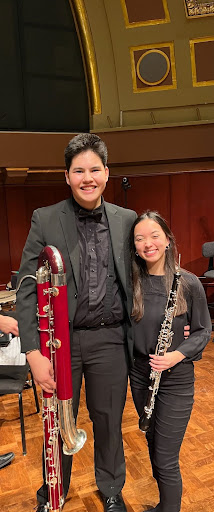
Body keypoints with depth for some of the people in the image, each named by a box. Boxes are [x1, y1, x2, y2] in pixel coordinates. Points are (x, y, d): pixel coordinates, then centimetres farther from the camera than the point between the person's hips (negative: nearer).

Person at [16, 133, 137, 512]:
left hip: (110, 339, 2)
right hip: (60, 339, -1)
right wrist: (33, 352, -14)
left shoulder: (127, 220, 2)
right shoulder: (45, 220, -5)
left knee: (109, 421, 18)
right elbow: (27, 289, -8)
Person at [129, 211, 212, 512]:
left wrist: (176, 355, -20)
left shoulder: (188, 283, -15)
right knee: (153, 445, 23)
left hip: (176, 378, -4)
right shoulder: (131, 282, -6)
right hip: (140, 374, 4)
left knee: (166, 460, 5)